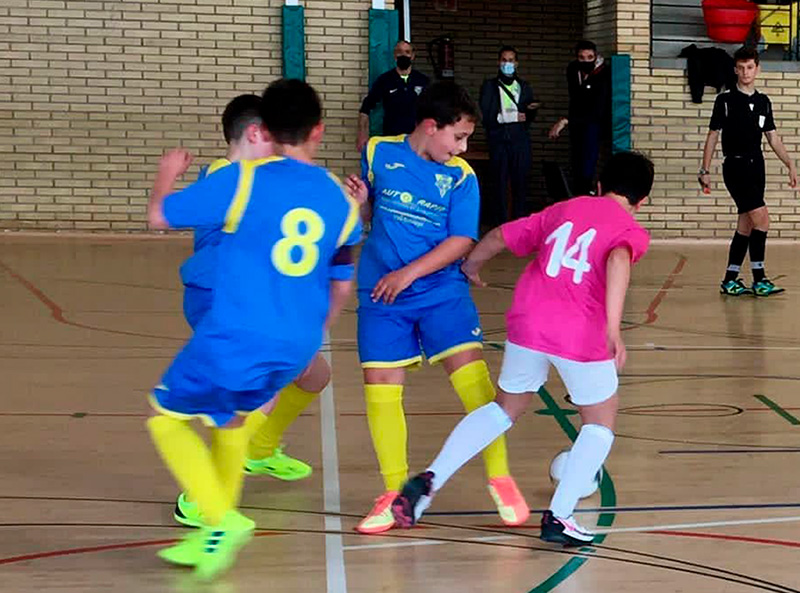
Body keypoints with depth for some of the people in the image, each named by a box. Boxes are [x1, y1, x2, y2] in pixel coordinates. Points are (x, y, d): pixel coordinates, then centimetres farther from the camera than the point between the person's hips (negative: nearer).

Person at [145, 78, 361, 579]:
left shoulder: (242, 180, -8)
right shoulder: (341, 200, 8)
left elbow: (161, 216, 2)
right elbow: (340, 288, 20)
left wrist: (168, 174, 24)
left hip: (234, 339, -5)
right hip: (296, 349, 5)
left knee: (167, 415, 16)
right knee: (233, 414, 31)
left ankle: (223, 519, -1)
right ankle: (214, 536, 32)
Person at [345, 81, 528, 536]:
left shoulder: (461, 177, -3)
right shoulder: (379, 154, 1)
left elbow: (462, 241, -8)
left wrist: (409, 273, -15)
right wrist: (359, 202, -8)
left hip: (440, 289, -1)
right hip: (382, 293, 1)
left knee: (472, 373, -15)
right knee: (380, 386, -1)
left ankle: (501, 479, -1)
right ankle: (396, 493, 15)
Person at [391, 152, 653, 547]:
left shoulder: (562, 210, 19)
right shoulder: (631, 230, 5)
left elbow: (499, 237, 22)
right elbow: (618, 261, -19)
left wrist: (471, 267, 42)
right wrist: (613, 329, -27)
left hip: (528, 321, 4)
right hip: (581, 335, -4)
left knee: (505, 409, 25)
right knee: (600, 424, 17)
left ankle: (430, 480, 13)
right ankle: (558, 517, 5)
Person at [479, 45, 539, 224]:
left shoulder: (524, 87, 17)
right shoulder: (489, 86, 9)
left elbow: (529, 117, 11)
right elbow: (486, 116, -2)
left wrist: (532, 110, -11)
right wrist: (512, 117, -10)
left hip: (520, 139, 2)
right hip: (499, 139, -2)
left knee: (520, 182, -2)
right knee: (500, 182, -3)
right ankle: (500, 222, 0)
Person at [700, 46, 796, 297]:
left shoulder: (763, 102, 12)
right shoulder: (726, 100, -3)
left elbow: (773, 138, 15)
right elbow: (713, 136, -1)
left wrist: (790, 165, 6)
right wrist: (705, 170, -5)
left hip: (756, 168, 6)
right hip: (735, 167, -6)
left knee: (746, 226, 7)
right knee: (761, 218, -17)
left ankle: (730, 281, 14)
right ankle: (759, 279, -12)